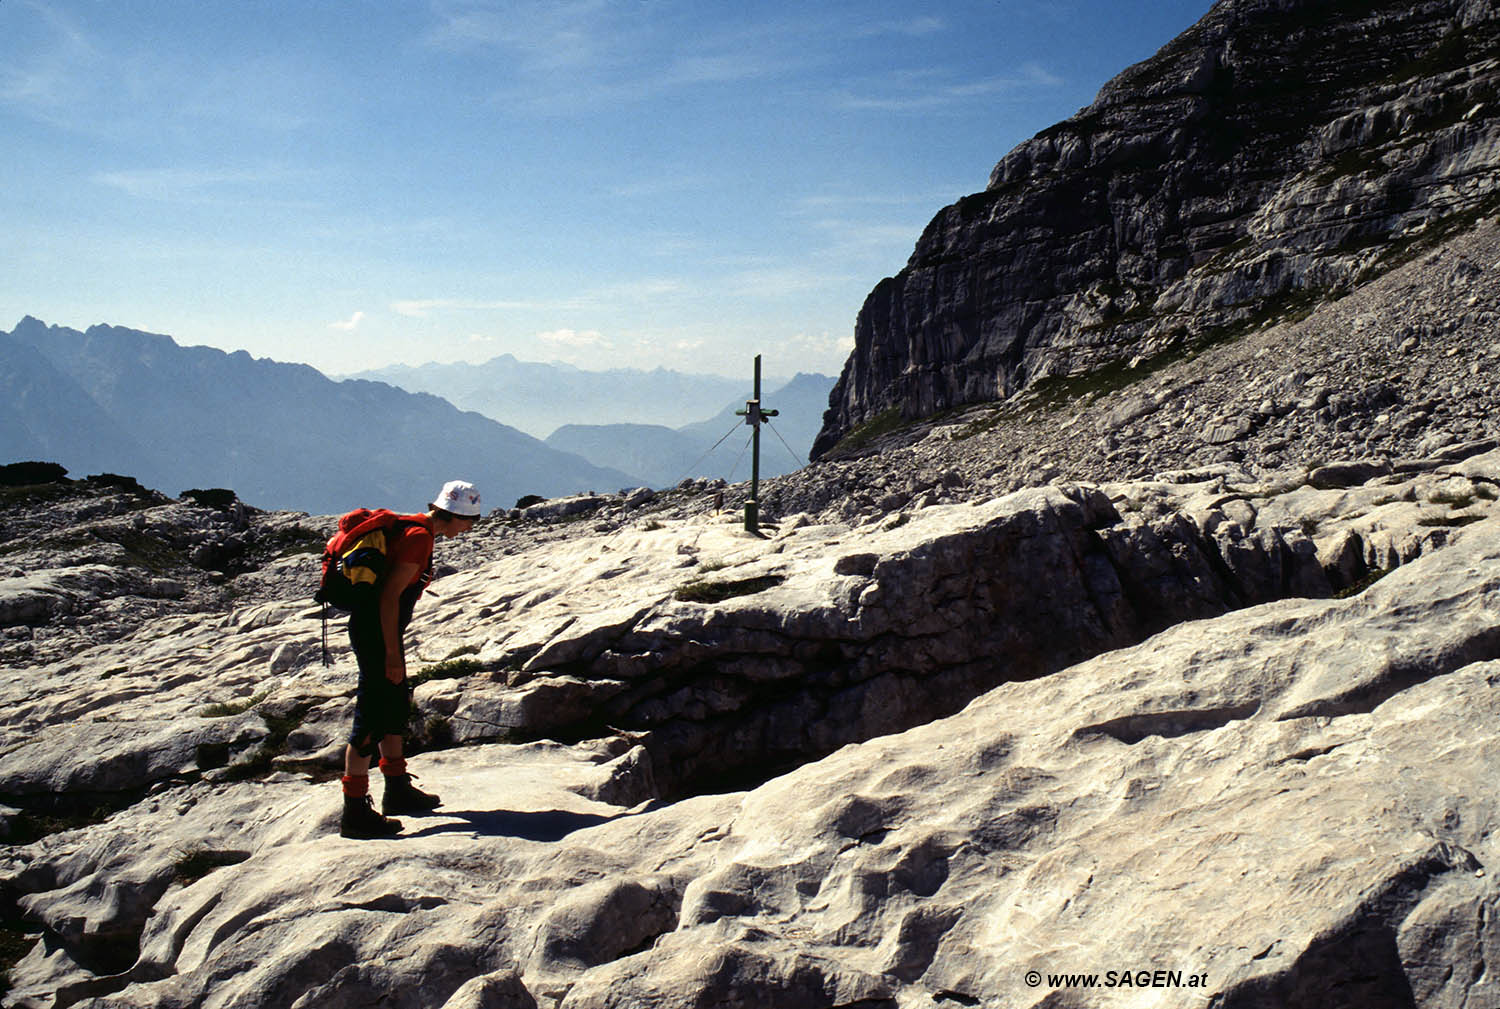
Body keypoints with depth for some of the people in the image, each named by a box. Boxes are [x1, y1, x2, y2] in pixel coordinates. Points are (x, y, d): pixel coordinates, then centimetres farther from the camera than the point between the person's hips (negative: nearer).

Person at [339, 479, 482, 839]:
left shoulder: (412, 527, 13)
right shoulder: (419, 536, -17)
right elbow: (389, 596, -22)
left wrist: (394, 648, 23)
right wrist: (392, 655, -20)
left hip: (373, 624, 10)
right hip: (375, 630, -10)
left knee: (396, 705, 19)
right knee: (372, 719, -6)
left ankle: (397, 790, 32)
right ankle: (355, 812, 0)